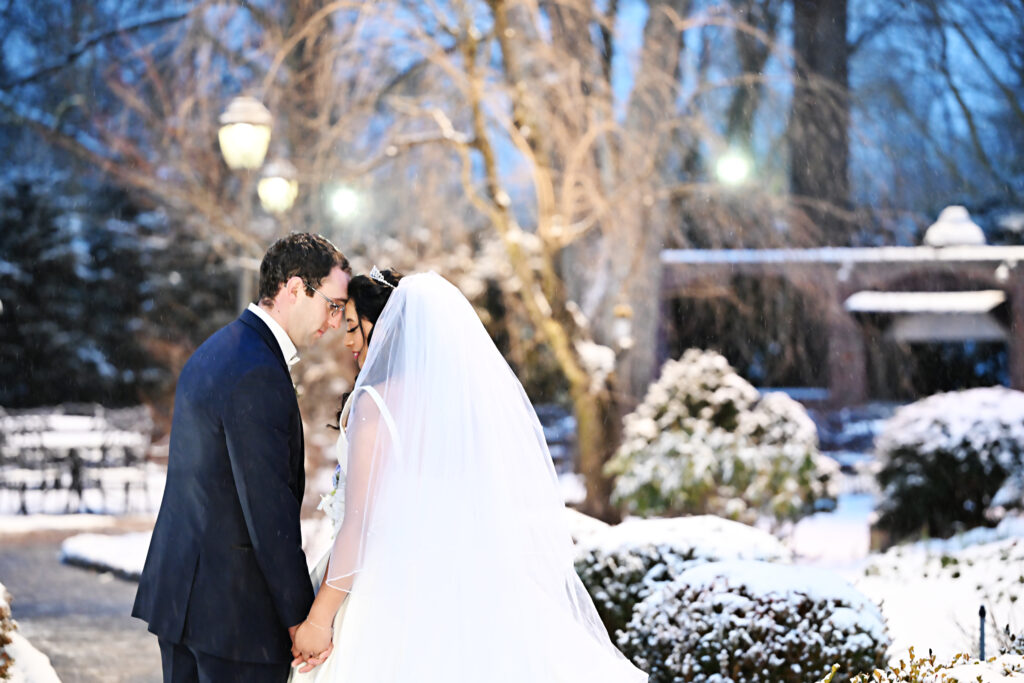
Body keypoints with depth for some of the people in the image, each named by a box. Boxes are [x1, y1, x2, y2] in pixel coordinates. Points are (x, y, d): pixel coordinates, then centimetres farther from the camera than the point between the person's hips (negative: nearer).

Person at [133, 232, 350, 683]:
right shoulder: (258, 375, -19)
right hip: (234, 607, -10)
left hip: (178, 588, 10)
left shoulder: (212, 353, 13)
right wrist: (299, 616, -13)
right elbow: (269, 509, -20)